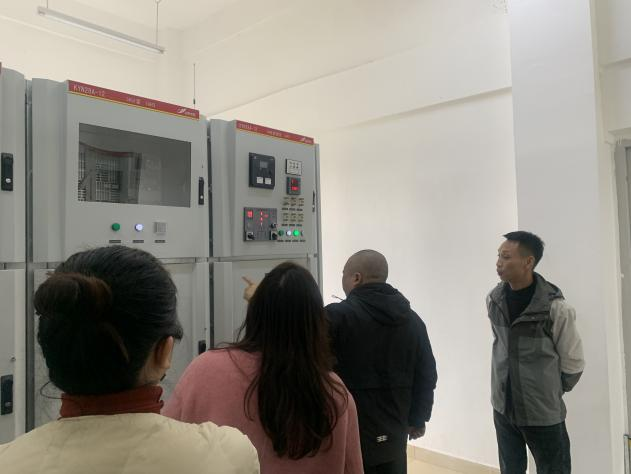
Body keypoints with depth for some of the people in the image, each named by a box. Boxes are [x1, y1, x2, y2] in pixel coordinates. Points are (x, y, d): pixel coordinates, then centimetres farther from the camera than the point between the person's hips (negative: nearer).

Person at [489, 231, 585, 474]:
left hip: (544, 412, -4)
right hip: (503, 407, 4)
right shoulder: (493, 299, -5)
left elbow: (573, 363, -8)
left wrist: (552, 392, 4)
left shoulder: (555, 307, -19)